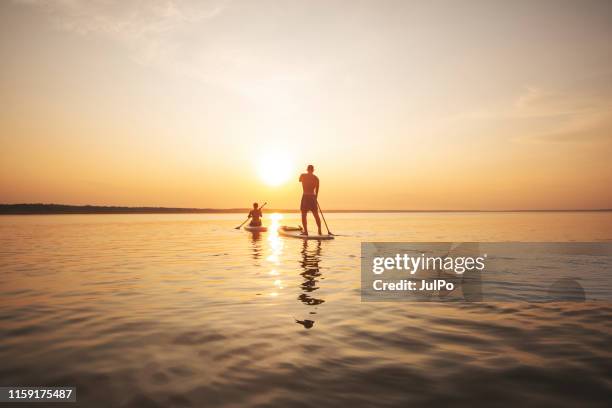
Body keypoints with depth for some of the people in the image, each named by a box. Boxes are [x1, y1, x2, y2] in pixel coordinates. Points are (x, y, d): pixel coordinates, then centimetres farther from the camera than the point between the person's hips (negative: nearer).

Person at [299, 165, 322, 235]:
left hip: (305, 196, -2)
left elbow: (300, 180, 22)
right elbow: (317, 190, 8)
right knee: (316, 215, 11)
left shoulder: (303, 175, -1)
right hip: (313, 197, 3)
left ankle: (305, 231, 1)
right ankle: (319, 231, 15)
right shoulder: (316, 178, 3)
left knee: (304, 215, 5)